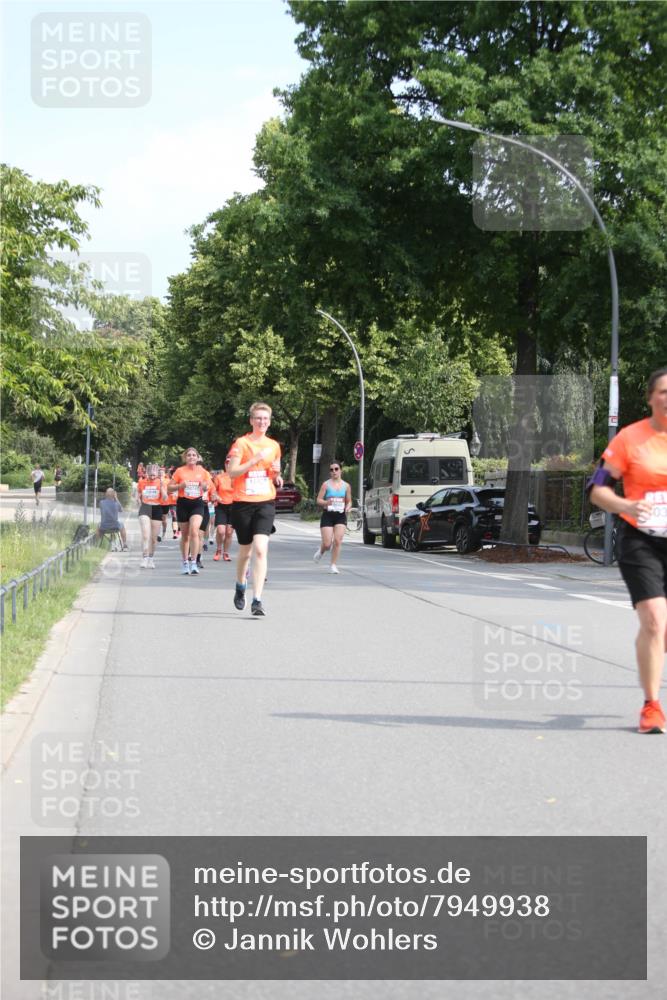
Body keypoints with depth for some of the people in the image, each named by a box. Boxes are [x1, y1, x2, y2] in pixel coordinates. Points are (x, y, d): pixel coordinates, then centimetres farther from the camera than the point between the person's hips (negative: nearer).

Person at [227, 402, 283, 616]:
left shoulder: (274, 445, 11)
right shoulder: (242, 443, -2)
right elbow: (232, 472, -11)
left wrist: (277, 474, 2)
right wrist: (256, 459, -19)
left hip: (266, 503, 2)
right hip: (243, 503, -2)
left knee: (260, 549, -15)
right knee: (245, 551, 11)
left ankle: (257, 600, -18)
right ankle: (240, 587, 40)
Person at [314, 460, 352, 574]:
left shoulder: (346, 486, 8)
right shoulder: (326, 484, 1)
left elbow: (349, 501, 16)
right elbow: (319, 500, 0)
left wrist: (347, 507, -7)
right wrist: (326, 502, -21)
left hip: (340, 516, 2)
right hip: (328, 515, -2)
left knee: (338, 541, -12)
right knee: (327, 544, -5)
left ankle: (333, 565, -1)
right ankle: (321, 551, 31)